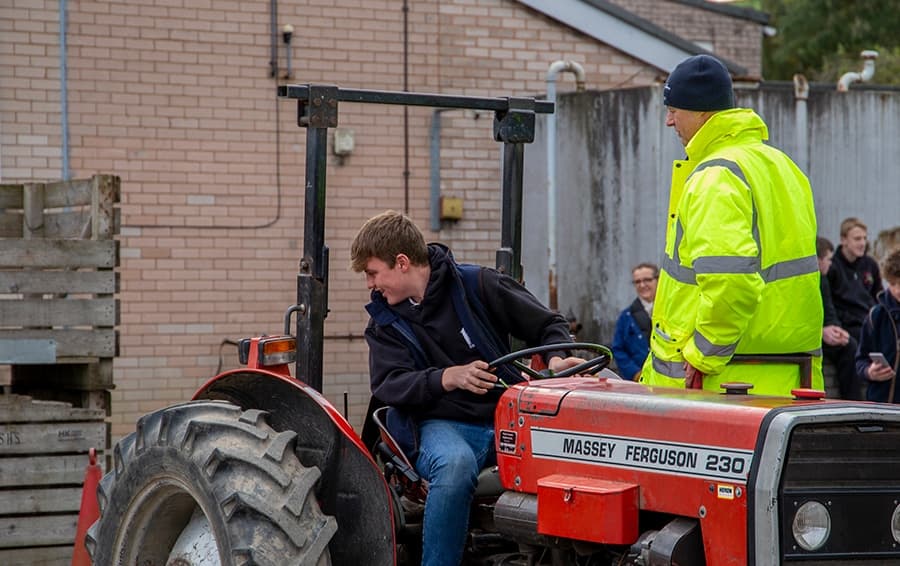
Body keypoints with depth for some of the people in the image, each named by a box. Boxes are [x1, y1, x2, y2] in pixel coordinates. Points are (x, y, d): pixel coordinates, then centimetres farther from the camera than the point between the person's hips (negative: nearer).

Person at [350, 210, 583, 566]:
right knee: (455, 463, -38)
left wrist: (557, 359, -12)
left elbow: (548, 325, 11)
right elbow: (388, 384, -6)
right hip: (442, 424, 0)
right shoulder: (385, 323, 10)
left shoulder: (478, 285, 3)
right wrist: (448, 377, -24)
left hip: (508, 416, 0)